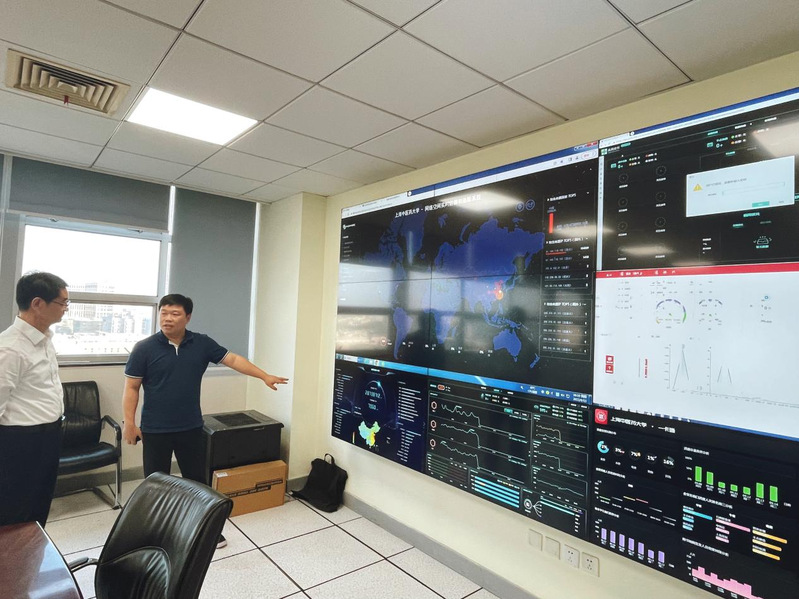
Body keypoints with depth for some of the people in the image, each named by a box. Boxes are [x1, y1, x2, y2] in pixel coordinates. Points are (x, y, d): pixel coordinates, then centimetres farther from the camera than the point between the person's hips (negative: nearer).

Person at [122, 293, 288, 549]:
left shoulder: (202, 343, -3)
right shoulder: (144, 348, -9)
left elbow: (232, 359, -1)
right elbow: (131, 388, -5)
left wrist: (264, 376, -7)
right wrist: (129, 424, -8)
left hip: (191, 428, 2)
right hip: (155, 430, -2)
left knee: (197, 479, 14)